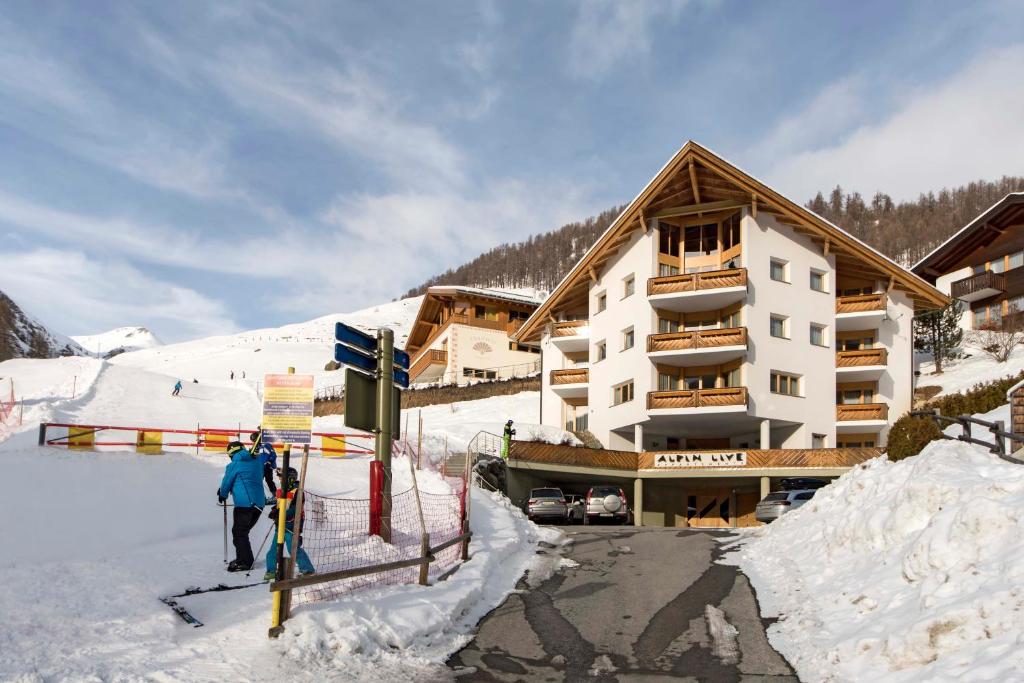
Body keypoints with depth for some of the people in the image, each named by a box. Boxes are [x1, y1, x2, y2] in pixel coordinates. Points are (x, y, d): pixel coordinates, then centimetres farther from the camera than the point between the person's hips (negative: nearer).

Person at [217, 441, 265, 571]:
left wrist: (222, 495, 23)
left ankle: (244, 562, -1)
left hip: (244, 504, -7)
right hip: (259, 503, 7)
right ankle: (243, 558, 23)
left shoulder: (234, 465, -6)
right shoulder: (256, 461, 12)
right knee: (243, 531, 18)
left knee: (239, 532, 1)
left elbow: (226, 482, 4)